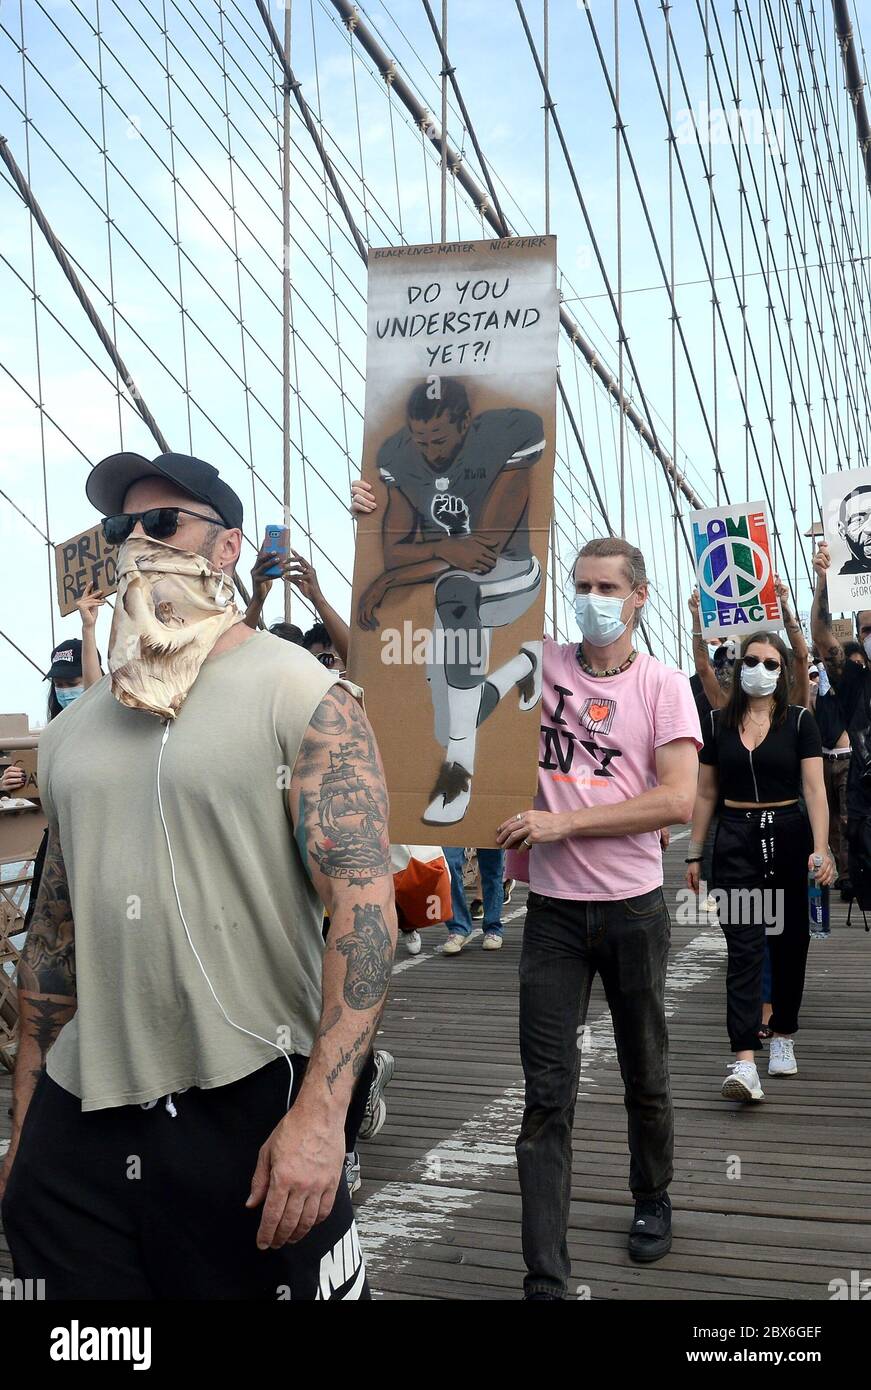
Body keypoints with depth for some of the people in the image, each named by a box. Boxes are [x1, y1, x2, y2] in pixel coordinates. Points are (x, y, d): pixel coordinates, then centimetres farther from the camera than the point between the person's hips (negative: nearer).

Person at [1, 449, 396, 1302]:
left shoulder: (298, 695, -7)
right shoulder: (73, 728, 10)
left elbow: (364, 904, -14)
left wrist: (318, 1113, -22)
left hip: (249, 1105, -4)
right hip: (77, 1114, 5)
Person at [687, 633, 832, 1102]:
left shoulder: (798, 721, -1)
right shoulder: (718, 722, 4)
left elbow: (814, 789, -7)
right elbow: (706, 794, 9)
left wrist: (821, 848, -19)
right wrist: (694, 854, 8)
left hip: (788, 835, 0)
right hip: (735, 840, 0)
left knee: (789, 941, 10)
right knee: (743, 946, -9)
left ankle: (782, 1036, 30)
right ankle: (744, 1061, -16)